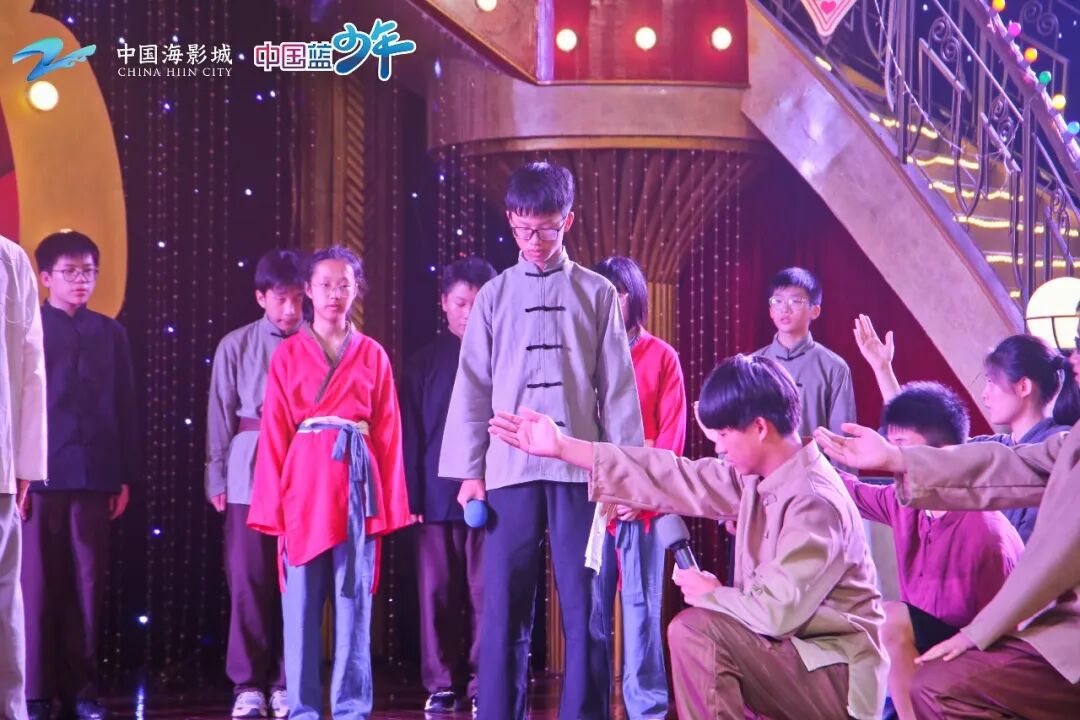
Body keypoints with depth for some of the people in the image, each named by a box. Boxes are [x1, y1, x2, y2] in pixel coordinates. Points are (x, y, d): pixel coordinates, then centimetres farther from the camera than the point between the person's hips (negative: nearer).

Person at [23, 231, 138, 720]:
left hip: (94, 476, 3)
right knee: (39, 584, 0)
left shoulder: (110, 333, 12)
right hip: (41, 474, -3)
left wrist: (125, 477, 7)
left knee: (87, 585, 3)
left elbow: (126, 408, 12)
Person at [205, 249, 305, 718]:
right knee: (249, 580, 1)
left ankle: (286, 682, 11)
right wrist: (217, 478, 5)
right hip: (250, 472, 1)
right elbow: (220, 416, 7)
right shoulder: (236, 346, 5)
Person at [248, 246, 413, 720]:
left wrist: (389, 503, 0)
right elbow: (275, 432, 3)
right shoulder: (288, 354, 6)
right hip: (303, 481, 0)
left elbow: (387, 433, 6)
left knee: (353, 598, 1)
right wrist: (273, 502, -5)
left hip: (356, 481, 1)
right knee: (301, 601, -1)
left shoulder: (373, 356, 8)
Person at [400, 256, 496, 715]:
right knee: (438, 594, 4)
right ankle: (443, 685, 11)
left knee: (486, 594, -1)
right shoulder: (424, 362, 10)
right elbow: (410, 434, 8)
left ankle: (483, 685, 6)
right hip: (437, 496, 2)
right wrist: (411, 495, -1)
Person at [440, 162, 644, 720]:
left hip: (580, 467, 0)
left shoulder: (597, 294, 7)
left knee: (583, 604, 0)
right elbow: (473, 387, 7)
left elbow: (618, 387, 5)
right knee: (504, 605, 0)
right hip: (509, 467, 1)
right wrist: (469, 470, 0)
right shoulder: (495, 295, 9)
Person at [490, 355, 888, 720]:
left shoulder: (814, 502, -24)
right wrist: (561, 447, 5)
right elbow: (673, 478, 5)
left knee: (697, 631, -19)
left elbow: (777, 611, -29)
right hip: (799, 655, 9)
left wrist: (711, 595, -9)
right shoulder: (755, 476, 3)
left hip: (839, 676, -9)